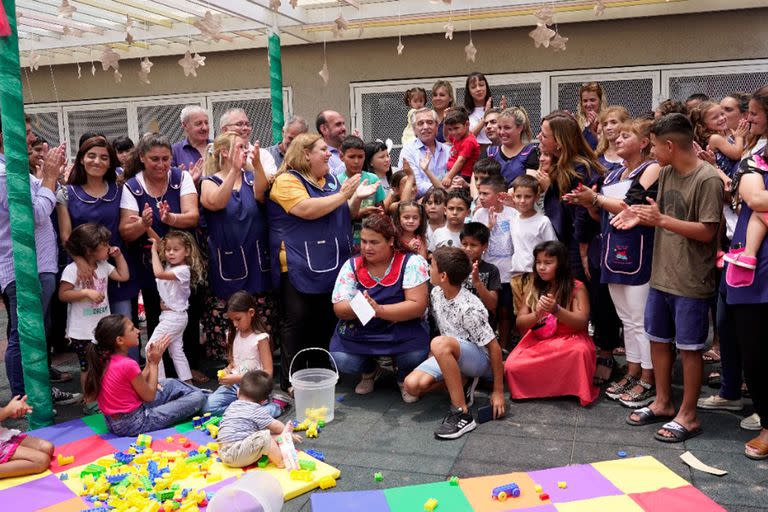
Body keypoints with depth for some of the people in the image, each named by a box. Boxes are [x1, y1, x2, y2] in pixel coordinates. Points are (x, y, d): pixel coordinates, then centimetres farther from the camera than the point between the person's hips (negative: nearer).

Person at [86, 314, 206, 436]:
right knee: (197, 397, -6)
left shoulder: (105, 360, 0)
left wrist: (150, 362, 4)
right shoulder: (128, 364, -26)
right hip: (134, 423, -9)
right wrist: (154, 363, -5)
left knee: (171, 384, 24)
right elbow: (149, 396, -12)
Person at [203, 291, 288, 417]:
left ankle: (275, 405, -5)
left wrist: (237, 378, -19)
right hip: (234, 384, 6)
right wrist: (227, 371, -2)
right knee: (207, 407, -17)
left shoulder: (260, 337, -11)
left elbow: (268, 373, -15)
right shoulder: (234, 334, 8)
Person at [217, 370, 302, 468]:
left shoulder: (232, 406, 17)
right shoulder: (257, 410, -7)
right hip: (237, 455, -9)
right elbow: (276, 426, 1)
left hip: (224, 454, 9)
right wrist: (289, 434, 20)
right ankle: (280, 461, -10)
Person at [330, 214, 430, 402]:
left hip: (401, 329, -3)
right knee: (341, 360, -22)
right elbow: (339, 308, -7)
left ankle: (403, 377, 8)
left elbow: (418, 306, -19)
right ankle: (370, 371, 17)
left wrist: (379, 309, -29)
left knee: (416, 354, -31)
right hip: (358, 330, 3)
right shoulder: (352, 265, -1)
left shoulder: (411, 263, -10)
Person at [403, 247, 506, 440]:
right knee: (413, 384, -18)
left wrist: (498, 390, -18)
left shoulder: (470, 309, -25)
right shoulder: (436, 293, -4)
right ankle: (463, 381, 3)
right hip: (450, 356, 7)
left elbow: (494, 346, -21)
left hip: (480, 359, -7)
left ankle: (463, 414, -32)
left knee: (440, 344, -38)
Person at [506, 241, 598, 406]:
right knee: (512, 367, -25)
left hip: (569, 340, -2)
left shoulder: (576, 287, -5)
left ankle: (577, 389, -11)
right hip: (537, 341, 2)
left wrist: (556, 309, -33)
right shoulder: (532, 287, 3)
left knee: (580, 350, -38)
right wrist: (537, 314, -24)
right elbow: (520, 324, -1)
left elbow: (581, 323, -16)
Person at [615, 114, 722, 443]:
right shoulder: (665, 173, 6)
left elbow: (707, 231, -19)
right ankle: (663, 403, 32)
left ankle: (688, 416, 18)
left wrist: (660, 220, -23)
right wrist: (641, 216, -4)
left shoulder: (708, 179, -16)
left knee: (689, 347, 4)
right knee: (658, 339, 16)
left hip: (691, 281, -7)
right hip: (661, 276, 8)